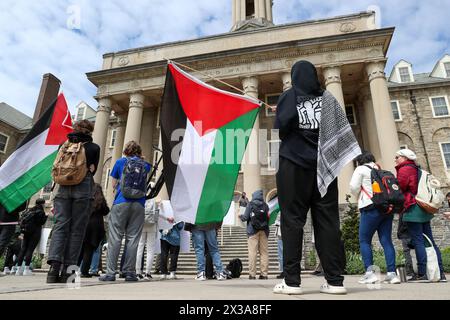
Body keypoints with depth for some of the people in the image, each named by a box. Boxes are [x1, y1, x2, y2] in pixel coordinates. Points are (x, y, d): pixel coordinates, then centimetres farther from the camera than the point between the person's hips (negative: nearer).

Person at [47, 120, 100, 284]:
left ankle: (54, 264, -14)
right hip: (83, 189, -3)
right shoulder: (94, 147, 4)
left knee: (60, 226, 1)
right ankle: (67, 269, -1)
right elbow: (93, 170, 7)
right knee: (77, 229, -1)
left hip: (63, 188, 3)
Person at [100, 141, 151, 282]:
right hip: (139, 205, 2)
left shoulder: (120, 162, 9)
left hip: (121, 203, -1)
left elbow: (114, 184, 14)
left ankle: (110, 273, 2)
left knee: (115, 238, 1)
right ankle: (129, 272, 5)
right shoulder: (145, 165, 11)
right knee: (133, 239, 3)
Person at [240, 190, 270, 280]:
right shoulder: (265, 205, 7)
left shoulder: (250, 204, -1)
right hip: (264, 231, 3)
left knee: (252, 252, -3)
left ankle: (252, 274, -4)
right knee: (264, 252, 6)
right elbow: (268, 218, 8)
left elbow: (245, 217, -3)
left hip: (253, 230, -3)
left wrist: (240, 216, 17)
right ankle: (264, 273, 5)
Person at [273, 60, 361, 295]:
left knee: (292, 220, -3)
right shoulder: (328, 99, 14)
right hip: (322, 166, 4)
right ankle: (335, 280, 3)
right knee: (327, 221, 3)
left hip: (293, 164, -3)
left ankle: (292, 281, -4)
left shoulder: (289, 96, 3)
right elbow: (342, 131, 6)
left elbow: (279, 129, -11)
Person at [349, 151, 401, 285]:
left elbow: (354, 186, -6)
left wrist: (359, 198, 12)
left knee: (364, 240, -1)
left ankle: (370, 272, -9)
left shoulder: (361, 169, 4)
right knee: (386, 240, 4)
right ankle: (392, 273, 0)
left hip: (371, 207, -6)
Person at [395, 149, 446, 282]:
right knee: (430, 241, 10)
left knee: (417, 241, -7)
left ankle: (422, 274, -5)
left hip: (413, 210, -9)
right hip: (424, 210, 9)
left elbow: (400, 188, -12)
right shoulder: (416, 170, 19)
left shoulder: (404, 170, -7)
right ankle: (441, 273, 12)